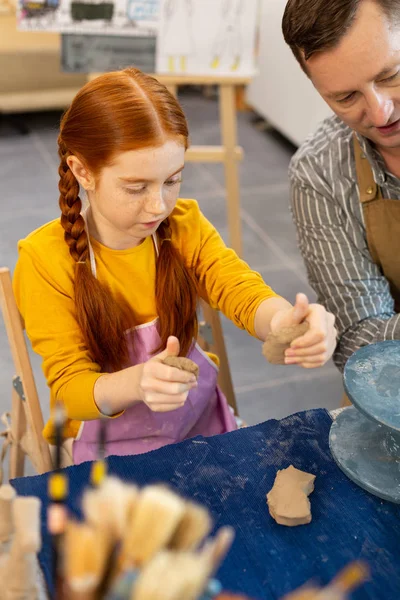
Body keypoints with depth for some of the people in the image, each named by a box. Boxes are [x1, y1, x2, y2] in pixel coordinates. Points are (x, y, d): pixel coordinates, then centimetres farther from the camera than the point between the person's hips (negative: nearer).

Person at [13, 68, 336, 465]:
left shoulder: (185, 225, -5)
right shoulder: (44, 260, -17)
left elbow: (243, 292, -18)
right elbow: (69, 388, -17)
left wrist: (284, 321, -43)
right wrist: (137, 383, -39)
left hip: (200, 418, 3)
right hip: (112, 445, -2)